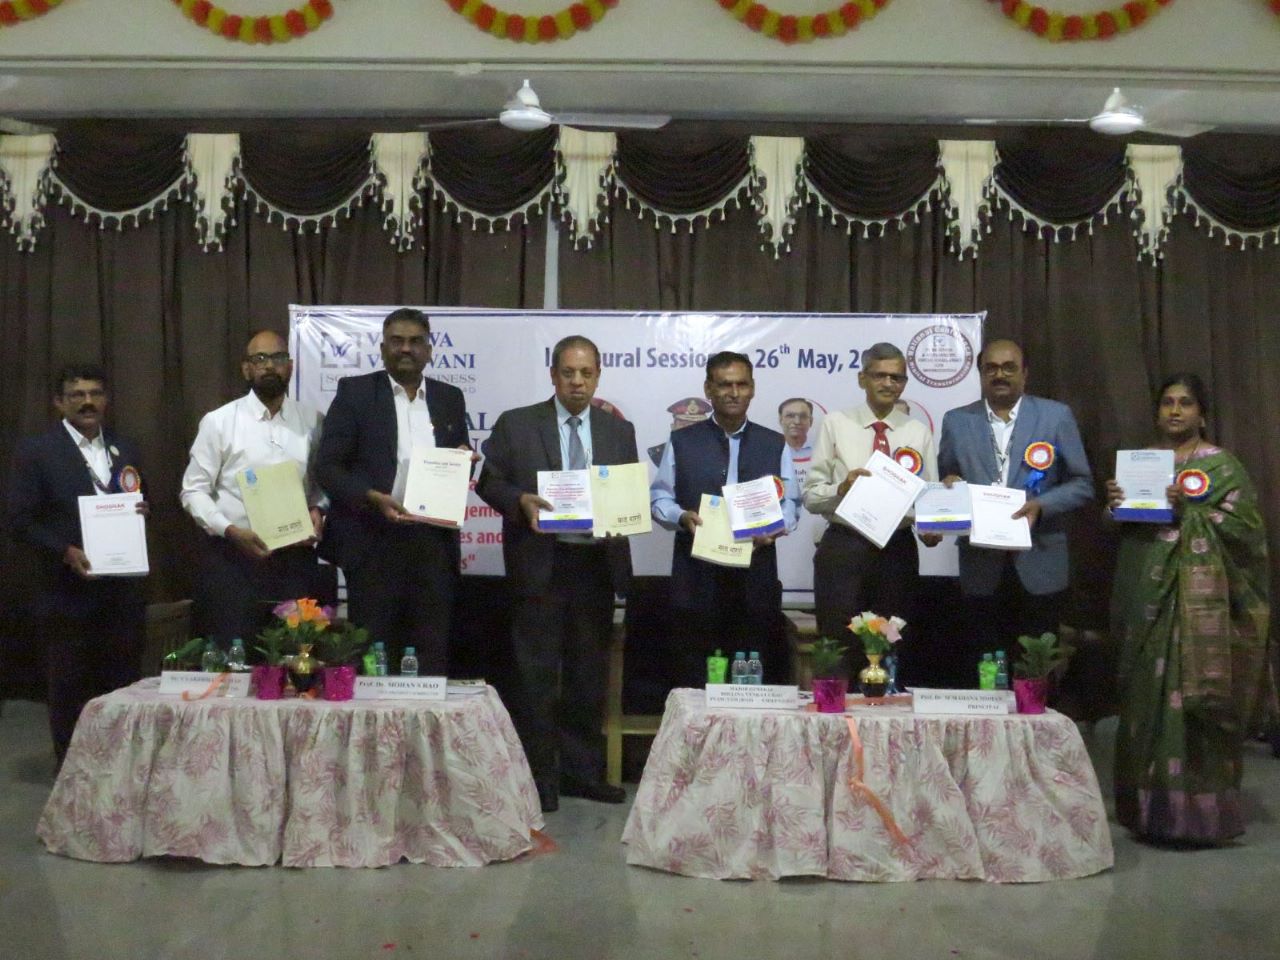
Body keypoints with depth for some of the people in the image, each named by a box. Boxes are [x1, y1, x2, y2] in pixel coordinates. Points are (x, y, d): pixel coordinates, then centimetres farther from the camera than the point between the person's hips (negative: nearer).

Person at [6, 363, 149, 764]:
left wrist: (141, 512, -3)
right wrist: (66, 552, -19)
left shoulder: (125, 449, 13)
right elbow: (21, 521, -7)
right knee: (70, 696, 5)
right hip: (67, 595, -4)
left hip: (123, 592, 4)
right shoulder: (35, 450, -3)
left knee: (124, 689, 8)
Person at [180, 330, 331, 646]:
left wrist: (317, 510, -4)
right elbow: (194, 491, -1)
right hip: (234, 558, -2)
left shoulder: (312, 421, 7)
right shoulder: (218, 422, -1)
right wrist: (230, 530, -15)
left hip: (296, 558, 2)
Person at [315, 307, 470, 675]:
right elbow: (327, 465, -3)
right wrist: (374, 499, -18)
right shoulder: (355, 393, 1)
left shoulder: (450, 398, 12)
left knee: (433, 653, 6)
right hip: (374, 542, -3)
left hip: (434, 542, 3)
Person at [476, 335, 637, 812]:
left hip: (597, 563, 3)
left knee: (588, 673, 11)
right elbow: (489, 481, 3)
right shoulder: (516, 425, 3)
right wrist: (521, 501, -15)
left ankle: (582, 771, 22)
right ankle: (538, 775, 9)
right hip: (539, 564, -3)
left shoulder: (619, 430, 11)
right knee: (538, 674, 0)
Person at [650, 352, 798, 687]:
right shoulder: (681, 442, 9)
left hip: (755, 575, 1)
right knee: (695, 675, 2)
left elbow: (789, 503, 10)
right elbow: (659, 497, 9)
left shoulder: (775, 445, 12)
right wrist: (682, 517, -12)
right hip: (697, 575, -1)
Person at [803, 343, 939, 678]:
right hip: (843, 548, -2)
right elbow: (810, 495, 0)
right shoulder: (835, 424, 2)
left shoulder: (919, 433, 8)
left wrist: (932, 529, -14)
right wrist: (841, 489, -19)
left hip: (898, 550, 2)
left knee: (897, 652, 10)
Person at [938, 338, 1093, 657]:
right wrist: (949, 485, -11)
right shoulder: (956, 421, 7)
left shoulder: (1056, 415, 2)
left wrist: (1041, 505, -14)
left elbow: (1082, 483, 2)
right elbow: (945, 480, 13)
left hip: (1039, 566, -1)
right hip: (981, 567, 1)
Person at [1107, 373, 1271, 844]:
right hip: (1146, 594, 4)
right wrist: (1113, 503, -5)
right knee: (1146, 694, 3)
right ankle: (1150, 806, 11)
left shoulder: (1221, 465, 2)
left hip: (1198, 598, -4)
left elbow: (1244, 525, -7)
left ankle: (1197, 808, -1)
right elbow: (1120, 528, 16)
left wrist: (1188, 510, -16)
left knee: (1191, 696, -9)